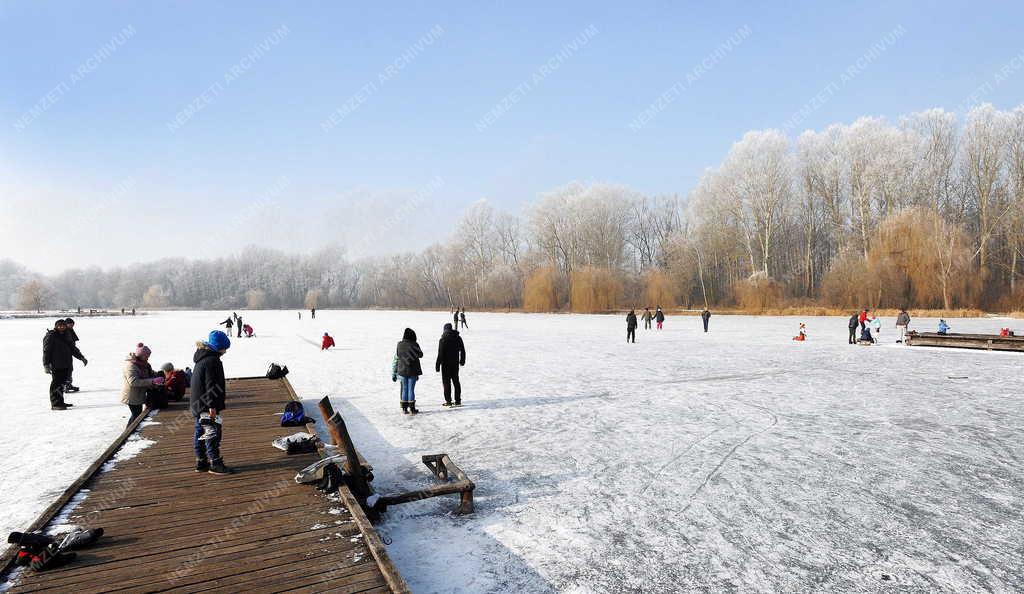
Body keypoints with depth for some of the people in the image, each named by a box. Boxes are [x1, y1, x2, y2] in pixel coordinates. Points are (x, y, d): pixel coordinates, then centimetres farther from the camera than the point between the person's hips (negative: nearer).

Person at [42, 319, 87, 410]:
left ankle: (60, 402, 23)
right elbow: (46, 351, -11)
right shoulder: (50, 336, -6)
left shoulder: (65, 337, 17)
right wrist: (46, 365, -16)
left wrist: (81, 357, 20)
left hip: (65, 365, 8)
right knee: (56, 383, -8)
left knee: (62, 383, 14)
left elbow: (73, 348, 25)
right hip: (56, 366, -8)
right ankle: (55, 404, -4)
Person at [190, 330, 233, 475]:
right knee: (213, 433, -4)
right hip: (207, 405, -10)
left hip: (197, 404, 11)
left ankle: (201, 463, 23)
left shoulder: (202, 357, 15)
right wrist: (212, 405, -22)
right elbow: (211, 385, -22)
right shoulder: (212, 360, -18)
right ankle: (215, 464, 1)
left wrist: (221, 397, 30)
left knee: (200, 433, 14)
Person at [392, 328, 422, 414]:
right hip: (412, 371, -3)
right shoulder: (414, 345, -12)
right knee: (411, 389, 3)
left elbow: (395, 359, 5)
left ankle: (404, 409, 16)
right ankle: (412, 409, 8)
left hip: (402, 371, 4)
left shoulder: (399, 345, -1)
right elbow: (420, 355, 4)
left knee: (404, 389, 12)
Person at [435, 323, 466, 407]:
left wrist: (437, 365, -9)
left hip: (446, 364, -5)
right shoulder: (458, 338, 2)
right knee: (456, 381, 13)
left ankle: (448, 401, 3)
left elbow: (440, 354, -16)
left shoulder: (443, 340, -14)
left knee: (446, 382, 3)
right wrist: (462, 360, 24)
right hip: (455, 363, 5)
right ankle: (458, 401, 15)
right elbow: (462, 350, 11)